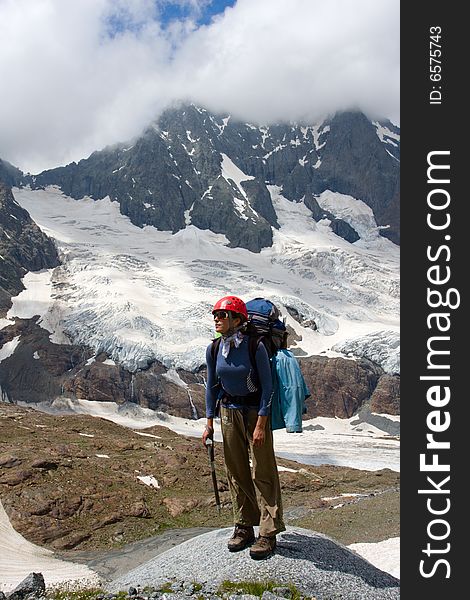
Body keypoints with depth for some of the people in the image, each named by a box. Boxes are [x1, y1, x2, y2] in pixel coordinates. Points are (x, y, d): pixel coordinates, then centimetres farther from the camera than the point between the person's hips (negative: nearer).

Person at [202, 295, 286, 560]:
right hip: (229, 411, 5)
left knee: (262, 472, -3)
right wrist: (209, 423, 7)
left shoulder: (255, 347, -17)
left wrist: (260, 424, -18)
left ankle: (268, 534, 6)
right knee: (236, 471, 10)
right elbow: (212, 387, 9)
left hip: (255, 411, -5)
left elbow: (267, 386, -14)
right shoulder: (214, 350, -1)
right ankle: (244, 527, 23)